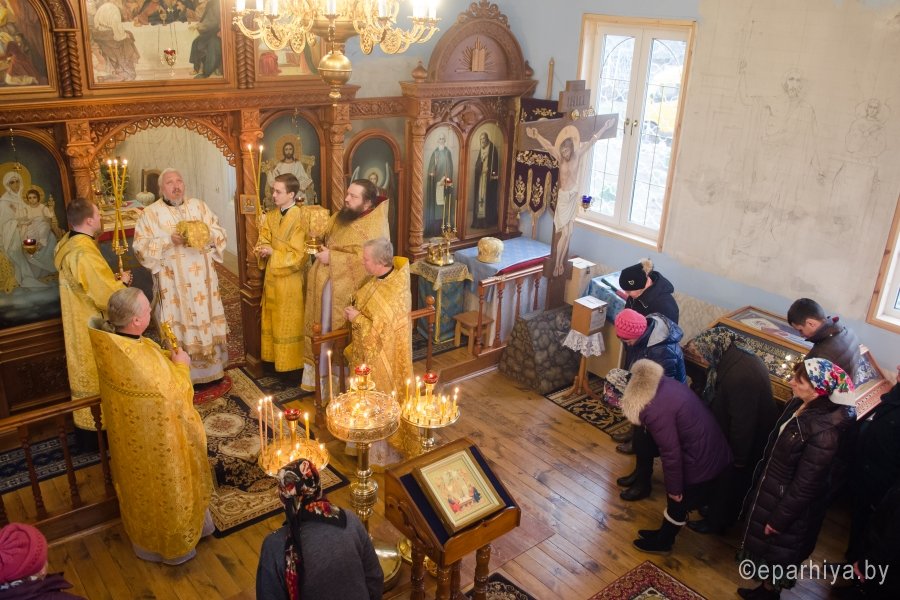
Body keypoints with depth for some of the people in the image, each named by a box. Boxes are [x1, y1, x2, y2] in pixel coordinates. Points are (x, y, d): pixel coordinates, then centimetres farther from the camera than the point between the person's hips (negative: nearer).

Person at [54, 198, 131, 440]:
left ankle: (85, 420, 36)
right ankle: (93, 426, 19)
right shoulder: (85, 254, -29)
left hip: (79, 318, 10)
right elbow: (107, 295, -26)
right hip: (90, 325, -10)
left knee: (85, 370, 22)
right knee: (95, 373, 5)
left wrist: (112, 278, 6)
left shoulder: (67, 243, 2)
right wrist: (121, 281, -7)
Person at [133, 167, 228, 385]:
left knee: (206, 321, 10)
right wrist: (169, 240, -19)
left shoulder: (199, 206, 7)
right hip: (172, 283, -3)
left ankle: (211, 368, 23)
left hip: (202, 280, 3)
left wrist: (204, 234, -13)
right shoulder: (150, 213, -2)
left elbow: (220, 233, 8)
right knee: (177, 328, 2)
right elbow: (140, 247, -7)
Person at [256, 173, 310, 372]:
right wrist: (262, 250, -11)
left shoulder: (299, 218, -18)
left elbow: (298, 254, -19)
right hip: (272, 275, 7)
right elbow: (263, 240, 11)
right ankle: (275, 357, 29)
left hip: (290, 278, -7)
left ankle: (291, 362, 15)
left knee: (289, 322, 3)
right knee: (272, 318, 16)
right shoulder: (271, 215, 5)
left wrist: (273, 252, -16)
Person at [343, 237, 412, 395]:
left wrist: (357, 318, -19)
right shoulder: (378, 278, -4)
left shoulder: (394, 294, -32)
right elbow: (362, 301, 14)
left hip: (381, 356, -8)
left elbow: (380, 332, -30)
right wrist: (353, 309, -6)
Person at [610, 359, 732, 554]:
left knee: (678, 505, 16)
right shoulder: (667, 384, -4)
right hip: (714, 452, 8)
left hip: (701, 463, -8)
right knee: (677, 503, 26)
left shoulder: (657, 411, -30)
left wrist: (674, 487, -10)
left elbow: (671, 454, -23)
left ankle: (663, 541, 38)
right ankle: (665, 533, 45)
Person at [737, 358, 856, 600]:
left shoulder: (824, 431, -35)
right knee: (762, 538, 29)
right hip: (770, 486, 8)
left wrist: (779, 519, -16)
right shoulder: (800, 404, -11)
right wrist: (760, 478, 16)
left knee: (777, 546, 18)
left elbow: (805, 485, -26)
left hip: (790, 500, -8)